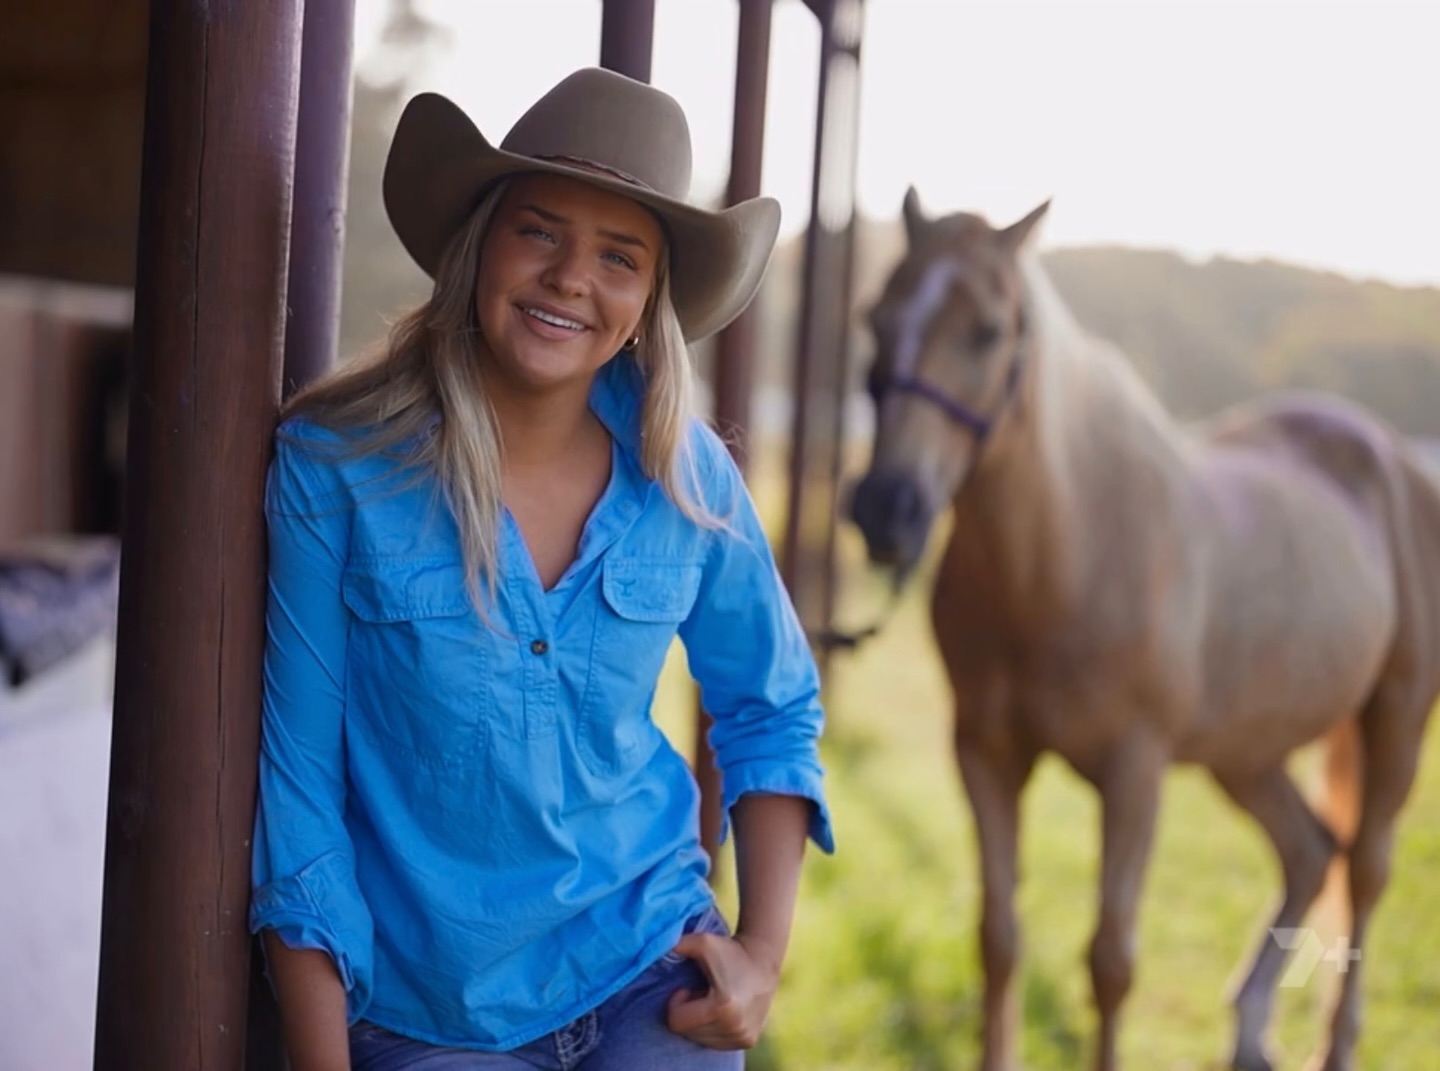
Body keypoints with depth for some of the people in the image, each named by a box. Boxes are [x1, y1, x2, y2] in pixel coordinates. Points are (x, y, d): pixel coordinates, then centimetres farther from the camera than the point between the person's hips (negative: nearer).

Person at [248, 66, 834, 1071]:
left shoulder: (686, 478, -6)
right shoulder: (335, 464, -13)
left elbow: (774, 713, 9)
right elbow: (296, 782, -10)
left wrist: (763, 948, -1)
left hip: (654, 973, 2)